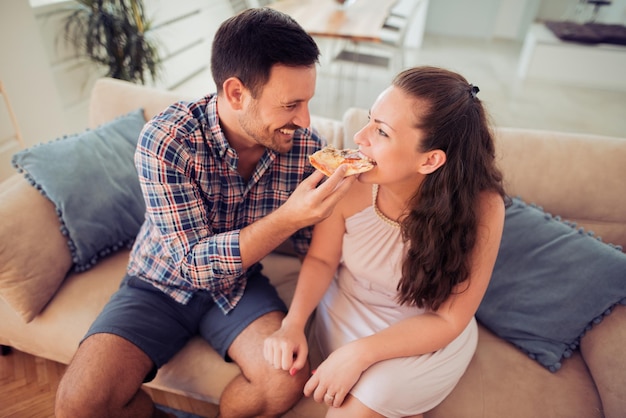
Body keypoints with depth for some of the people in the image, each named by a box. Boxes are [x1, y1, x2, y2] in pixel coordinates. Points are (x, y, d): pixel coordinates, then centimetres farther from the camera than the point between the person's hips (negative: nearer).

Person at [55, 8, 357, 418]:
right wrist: (288, 217, -38)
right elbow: (194, 263, -27)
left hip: (238, 282, 2)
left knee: (288, 380, -20)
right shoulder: (166, 140, -25)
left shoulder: (305, 144, -15)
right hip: (164, 282, -1)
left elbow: (313, 241, -5)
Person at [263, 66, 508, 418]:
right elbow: (322, 259, -6)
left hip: (429, 336, -1)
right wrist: (294, 323, -21)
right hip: (347, 309, 2)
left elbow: (447, 320, -19)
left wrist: (360, 352, -27)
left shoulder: (481, 207, -27)